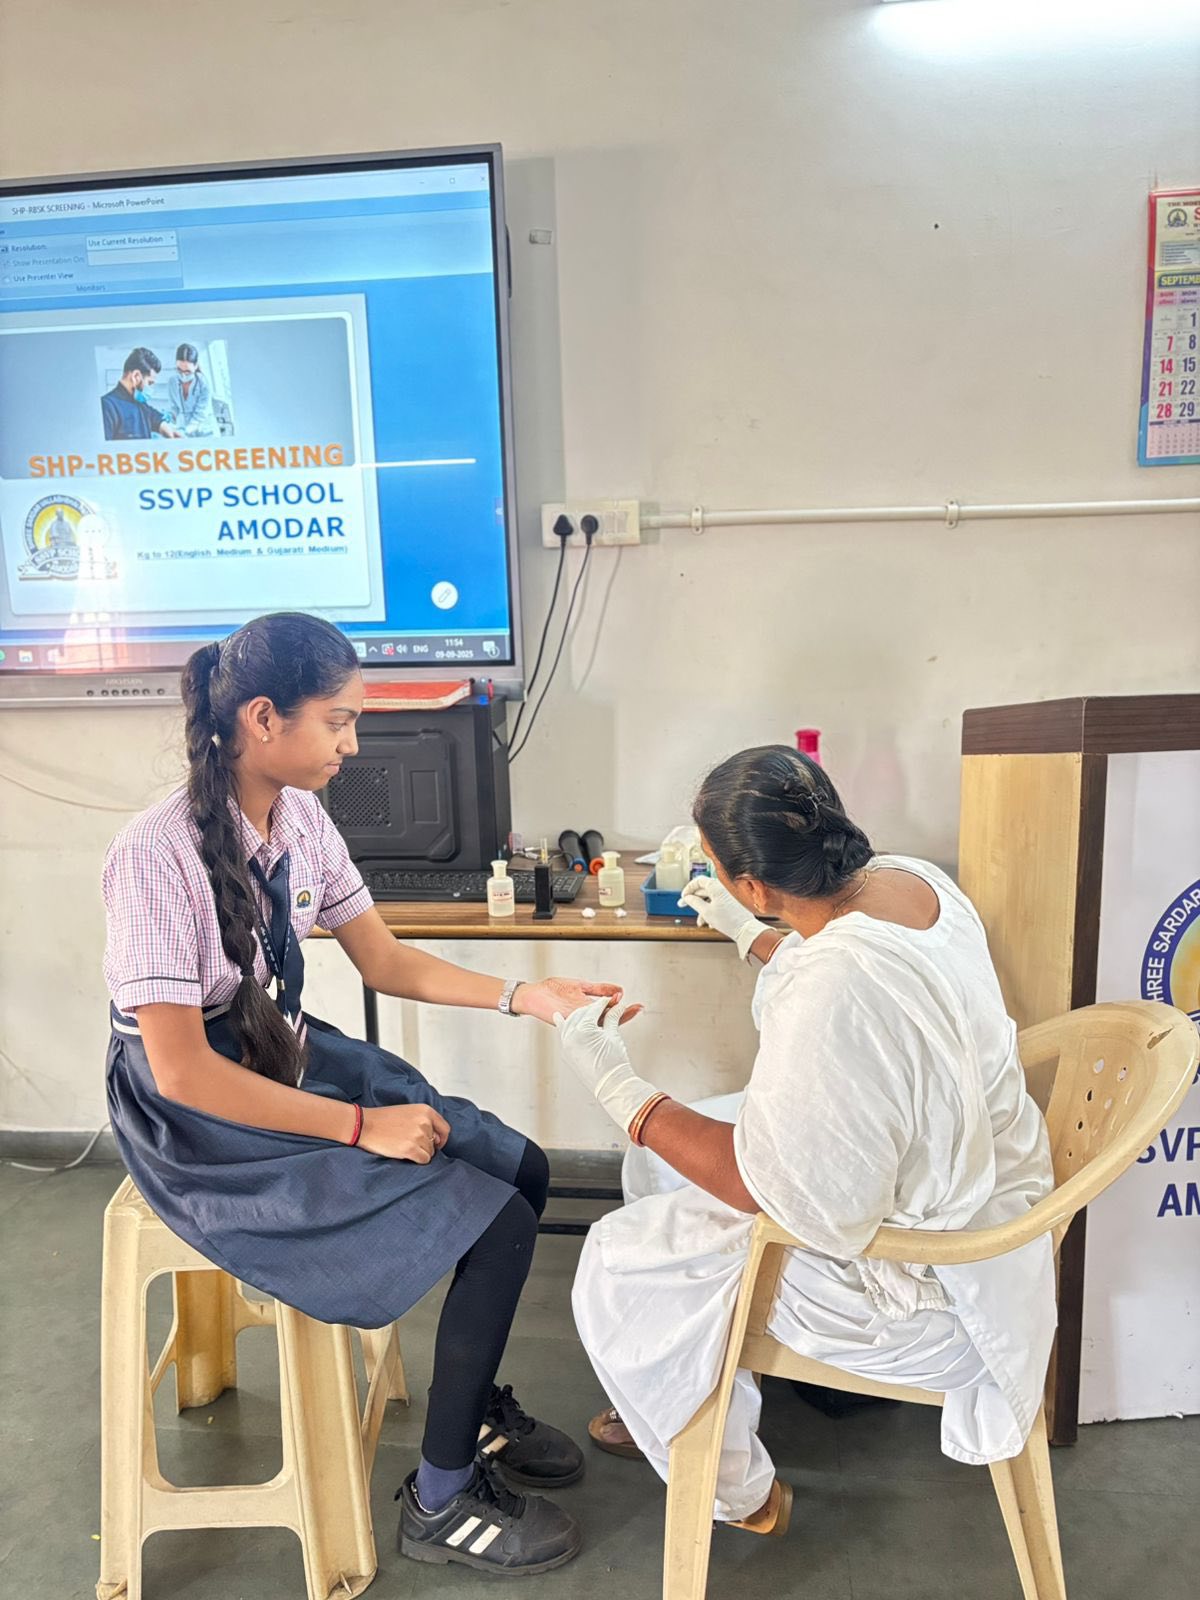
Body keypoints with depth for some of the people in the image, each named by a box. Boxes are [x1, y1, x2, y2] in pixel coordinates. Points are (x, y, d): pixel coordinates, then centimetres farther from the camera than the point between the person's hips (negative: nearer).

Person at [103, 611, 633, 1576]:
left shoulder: (300, 818, -3)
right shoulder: (159, 857, -25)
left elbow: (386, 961, 5)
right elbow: (183, 1072, -24)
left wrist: (524, 997, -5)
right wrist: (362, 1127, -22)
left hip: (297, 1062, 7)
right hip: (202, 1126, -7)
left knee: (520, 1171, 4)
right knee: (496, 1227, -13)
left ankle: (479, 1404, 28)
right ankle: (440, 1501, 12)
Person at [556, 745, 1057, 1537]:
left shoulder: (832, 994, -38)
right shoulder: (911, 878, -9)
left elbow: (768, 1185, -26)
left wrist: (617, 1086, -19)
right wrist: (750, 937, 24)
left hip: (923, 1280, -9)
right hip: (945, 1168, 9)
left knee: (619, 1261, -1)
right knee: (659, 1155, 16)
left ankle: (740, 1491, 25)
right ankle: (689, 1399, 39)